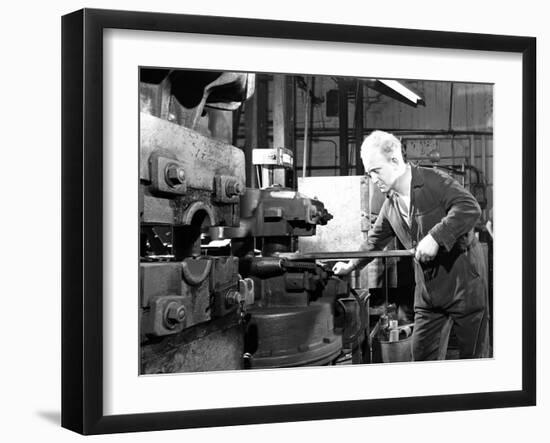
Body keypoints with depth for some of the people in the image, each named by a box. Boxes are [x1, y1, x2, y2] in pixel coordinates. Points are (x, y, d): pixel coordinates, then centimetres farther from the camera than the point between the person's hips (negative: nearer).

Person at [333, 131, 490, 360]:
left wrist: (435, 237, -33)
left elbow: (470, 208, -28)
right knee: (422, 355, 6)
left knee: (474, 355, 2)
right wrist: (352, 265, 30)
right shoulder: (391, 205, 8)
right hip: (428, 288, 7)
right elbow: (375, 240, 25)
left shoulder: (434, 180, -14)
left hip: (464, 280, -7)